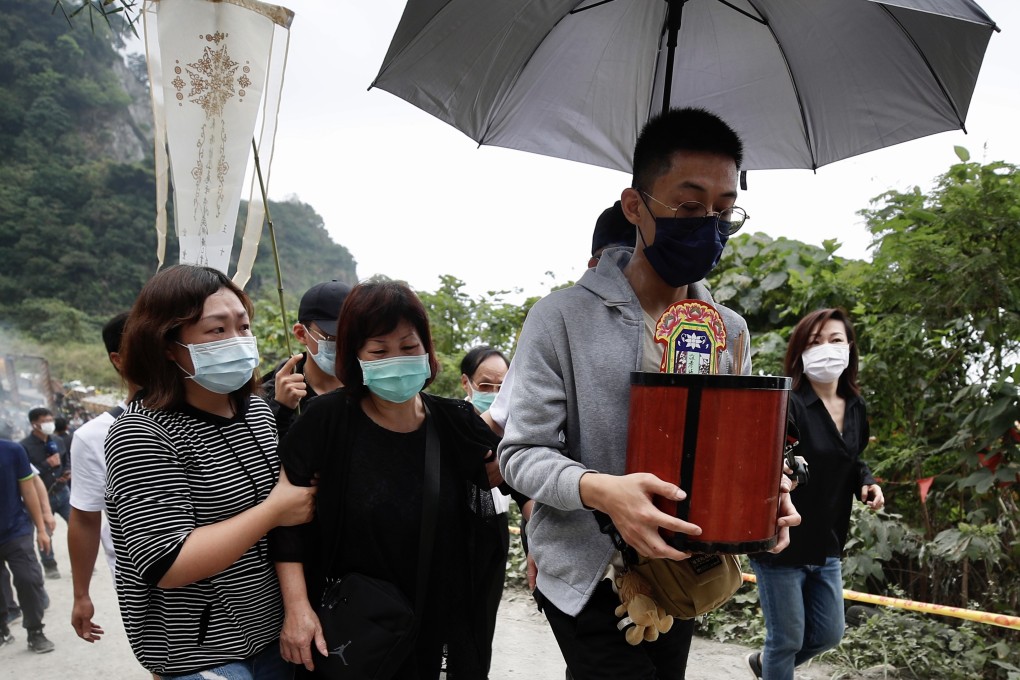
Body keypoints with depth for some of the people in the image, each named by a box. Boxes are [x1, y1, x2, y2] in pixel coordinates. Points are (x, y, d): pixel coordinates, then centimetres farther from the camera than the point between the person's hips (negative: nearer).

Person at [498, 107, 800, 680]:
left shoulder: (731, 331, 3)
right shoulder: (562, 318, -13)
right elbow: (522, 452, -13)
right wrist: (599, 490, -31)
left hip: (683, 580, 5)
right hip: (588, 583, -5)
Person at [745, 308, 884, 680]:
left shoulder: (856, 408, 4)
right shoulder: (787, 404, -20)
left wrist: (866, 483, -1)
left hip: (826, 545, 7)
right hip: (781, 542, -7)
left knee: (828, 634, 19)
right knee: (788, 640, 6)